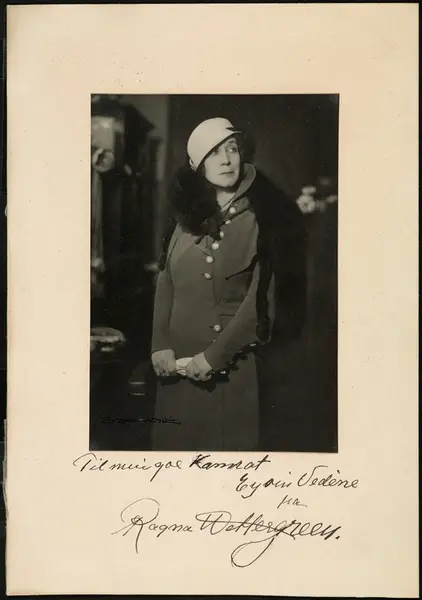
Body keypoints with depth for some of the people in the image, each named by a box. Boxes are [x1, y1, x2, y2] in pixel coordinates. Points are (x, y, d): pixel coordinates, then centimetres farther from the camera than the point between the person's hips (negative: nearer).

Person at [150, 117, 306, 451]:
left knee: (226, 441, 4)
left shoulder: (261, 220, -6)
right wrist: (161, 346, -7)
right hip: (177, 363, 5)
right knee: (176, 441, 13)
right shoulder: (188, 216, 9)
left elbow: (261, 299, -12)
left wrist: (214, 356, -15)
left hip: (230, 366, -4)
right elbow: (165, 283, 6)